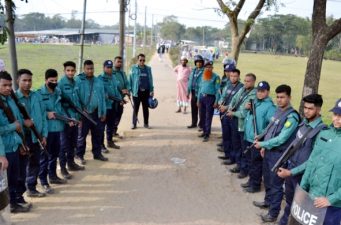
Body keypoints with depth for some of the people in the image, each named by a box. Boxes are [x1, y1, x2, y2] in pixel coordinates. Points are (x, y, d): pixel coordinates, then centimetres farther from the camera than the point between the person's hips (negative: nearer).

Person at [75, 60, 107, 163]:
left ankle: (97, 153, 27)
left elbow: (102, 97, 9)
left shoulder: (98, 81, 9)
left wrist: (103, 112, 6)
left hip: (96, 112, 5)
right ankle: (79, 155, 18)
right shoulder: (78, 80, -7)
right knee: (82, 134, 5)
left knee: (98, 134, 13)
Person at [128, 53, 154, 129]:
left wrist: (151, 90, 4)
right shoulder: (133, 68, -1)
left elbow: (150, 80, 9)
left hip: (146, 91, 2)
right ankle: (134, 123, 13)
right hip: (136, 91, -2)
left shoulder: (148, 69, 7)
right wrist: (129, 90, -6)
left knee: (145, 108, 10)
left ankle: (146, 123, 19)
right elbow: (130, 79, -1)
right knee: (136, 108, 5)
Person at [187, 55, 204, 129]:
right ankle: (194, 123, 24)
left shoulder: (204, 71, -10)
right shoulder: (193, 70, 13)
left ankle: (201, 124, 8)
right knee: (193, 108, 13)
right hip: (193, 92, 7)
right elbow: (190, 80, 17)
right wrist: (188, 91, 16)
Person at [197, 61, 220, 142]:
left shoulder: (216, 77, -4)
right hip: (202, 97, 6)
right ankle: (204, 131, 25)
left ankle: (207, 135, -2)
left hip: (210, 98, -6)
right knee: (202, 116, 12)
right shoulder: (203, 76, 14)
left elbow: (218, 90, -9)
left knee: (208, 117, -4)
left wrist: (216, 102, -15)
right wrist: (198, 99, 14)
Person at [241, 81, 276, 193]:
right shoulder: (254, 102, 11)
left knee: (256, 163, 3)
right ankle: (251, 180, 35)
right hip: (248, 138, 8)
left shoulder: (270, 106, -16)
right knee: (250, 161, 19)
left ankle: (255, 185, 16)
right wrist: (247, 108, 5)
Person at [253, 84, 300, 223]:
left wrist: (262, 144, -18)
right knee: (267, 180, 23)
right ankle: (268, 201, 43)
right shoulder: (278, 111, 7)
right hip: (269, 151, 8)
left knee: (276, 184, 2)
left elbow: (281, 139, -24)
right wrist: (265, 147, 14)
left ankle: (273, 213, 14)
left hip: (279, 154, -8)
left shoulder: (292, 116, -19)